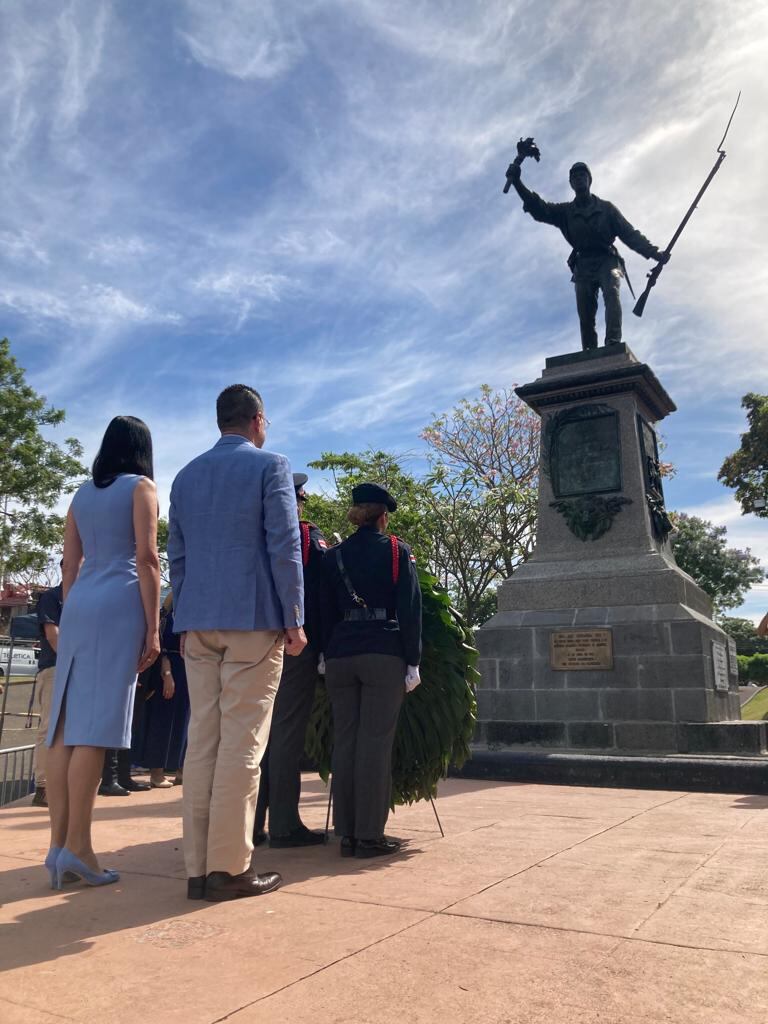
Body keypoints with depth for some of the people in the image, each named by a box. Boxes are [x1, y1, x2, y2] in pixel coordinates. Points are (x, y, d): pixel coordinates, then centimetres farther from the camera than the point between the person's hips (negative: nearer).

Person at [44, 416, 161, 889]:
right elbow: (146, 557, -8)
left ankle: (59, 843, 7)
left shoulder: (83, 494, 20)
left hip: (78, 607, 6)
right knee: (95, 727, -8)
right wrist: (153, 627, -9)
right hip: (119, 605, -6)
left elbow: (70, 564, 17)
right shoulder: (141, 486, 2)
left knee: (67, 726, 4)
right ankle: (77, 846, -8)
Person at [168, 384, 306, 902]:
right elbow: (285, 548, -8)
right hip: (253, 618, -6)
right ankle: (229, 867, 2)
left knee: (202, 741, 7)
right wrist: (295, 620, -6)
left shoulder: (187, 475, 17)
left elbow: (177, 554, 16)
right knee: (242, 742, -2)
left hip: (198, 621, 6)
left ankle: (199, 866, 11)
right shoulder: (270, 465, -1)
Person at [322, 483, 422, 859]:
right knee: (376, 743, -1)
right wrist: (412, 662, -2)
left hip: (340, 654, 4)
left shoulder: (334, 555, 11)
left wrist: (327, 655, 16)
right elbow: (410, 608, -4)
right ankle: (370, 835, 3)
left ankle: (347, 833, 12)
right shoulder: (397, 550, 1)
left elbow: (327, 610, 11)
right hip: (384, 653, -4)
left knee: (344, 742, 7)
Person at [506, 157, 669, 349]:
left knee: (611, 292, -29)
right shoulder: (566, 211, 15)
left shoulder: (605, 208, 13)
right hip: (583, 265, 2)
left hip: (607, 260, -2)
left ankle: (613, 343, -44)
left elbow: (629, 233, 7)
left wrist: (653, 252, -7)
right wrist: (517, 182, -16)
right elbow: (539, 209, -2)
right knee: (585, 314, -9)